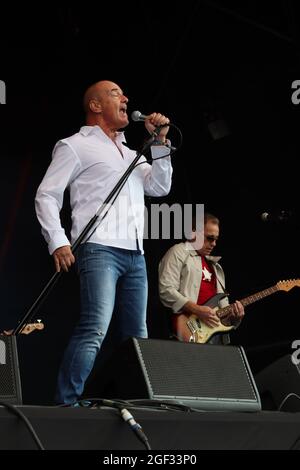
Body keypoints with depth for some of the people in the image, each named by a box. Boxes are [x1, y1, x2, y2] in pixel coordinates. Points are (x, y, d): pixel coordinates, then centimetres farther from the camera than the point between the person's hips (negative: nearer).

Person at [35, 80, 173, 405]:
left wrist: (160, 142, 12)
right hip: (99, 249, -8)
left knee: (136, 337, 4)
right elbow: (47, 195, 1)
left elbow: (160, 187, 20)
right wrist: (58, 242, -12)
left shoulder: (130, 154, 29)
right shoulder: (76, 146, 8)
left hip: (135, 254, 8)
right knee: (95, 330, -22)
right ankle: (66, 405, -23)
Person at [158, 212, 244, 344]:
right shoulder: (178, 253, 5)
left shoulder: (214, 265, 29)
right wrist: (198, 310, -15)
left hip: (216, 329, 7)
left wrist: (234, 316, 6)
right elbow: (166, 291, -8)